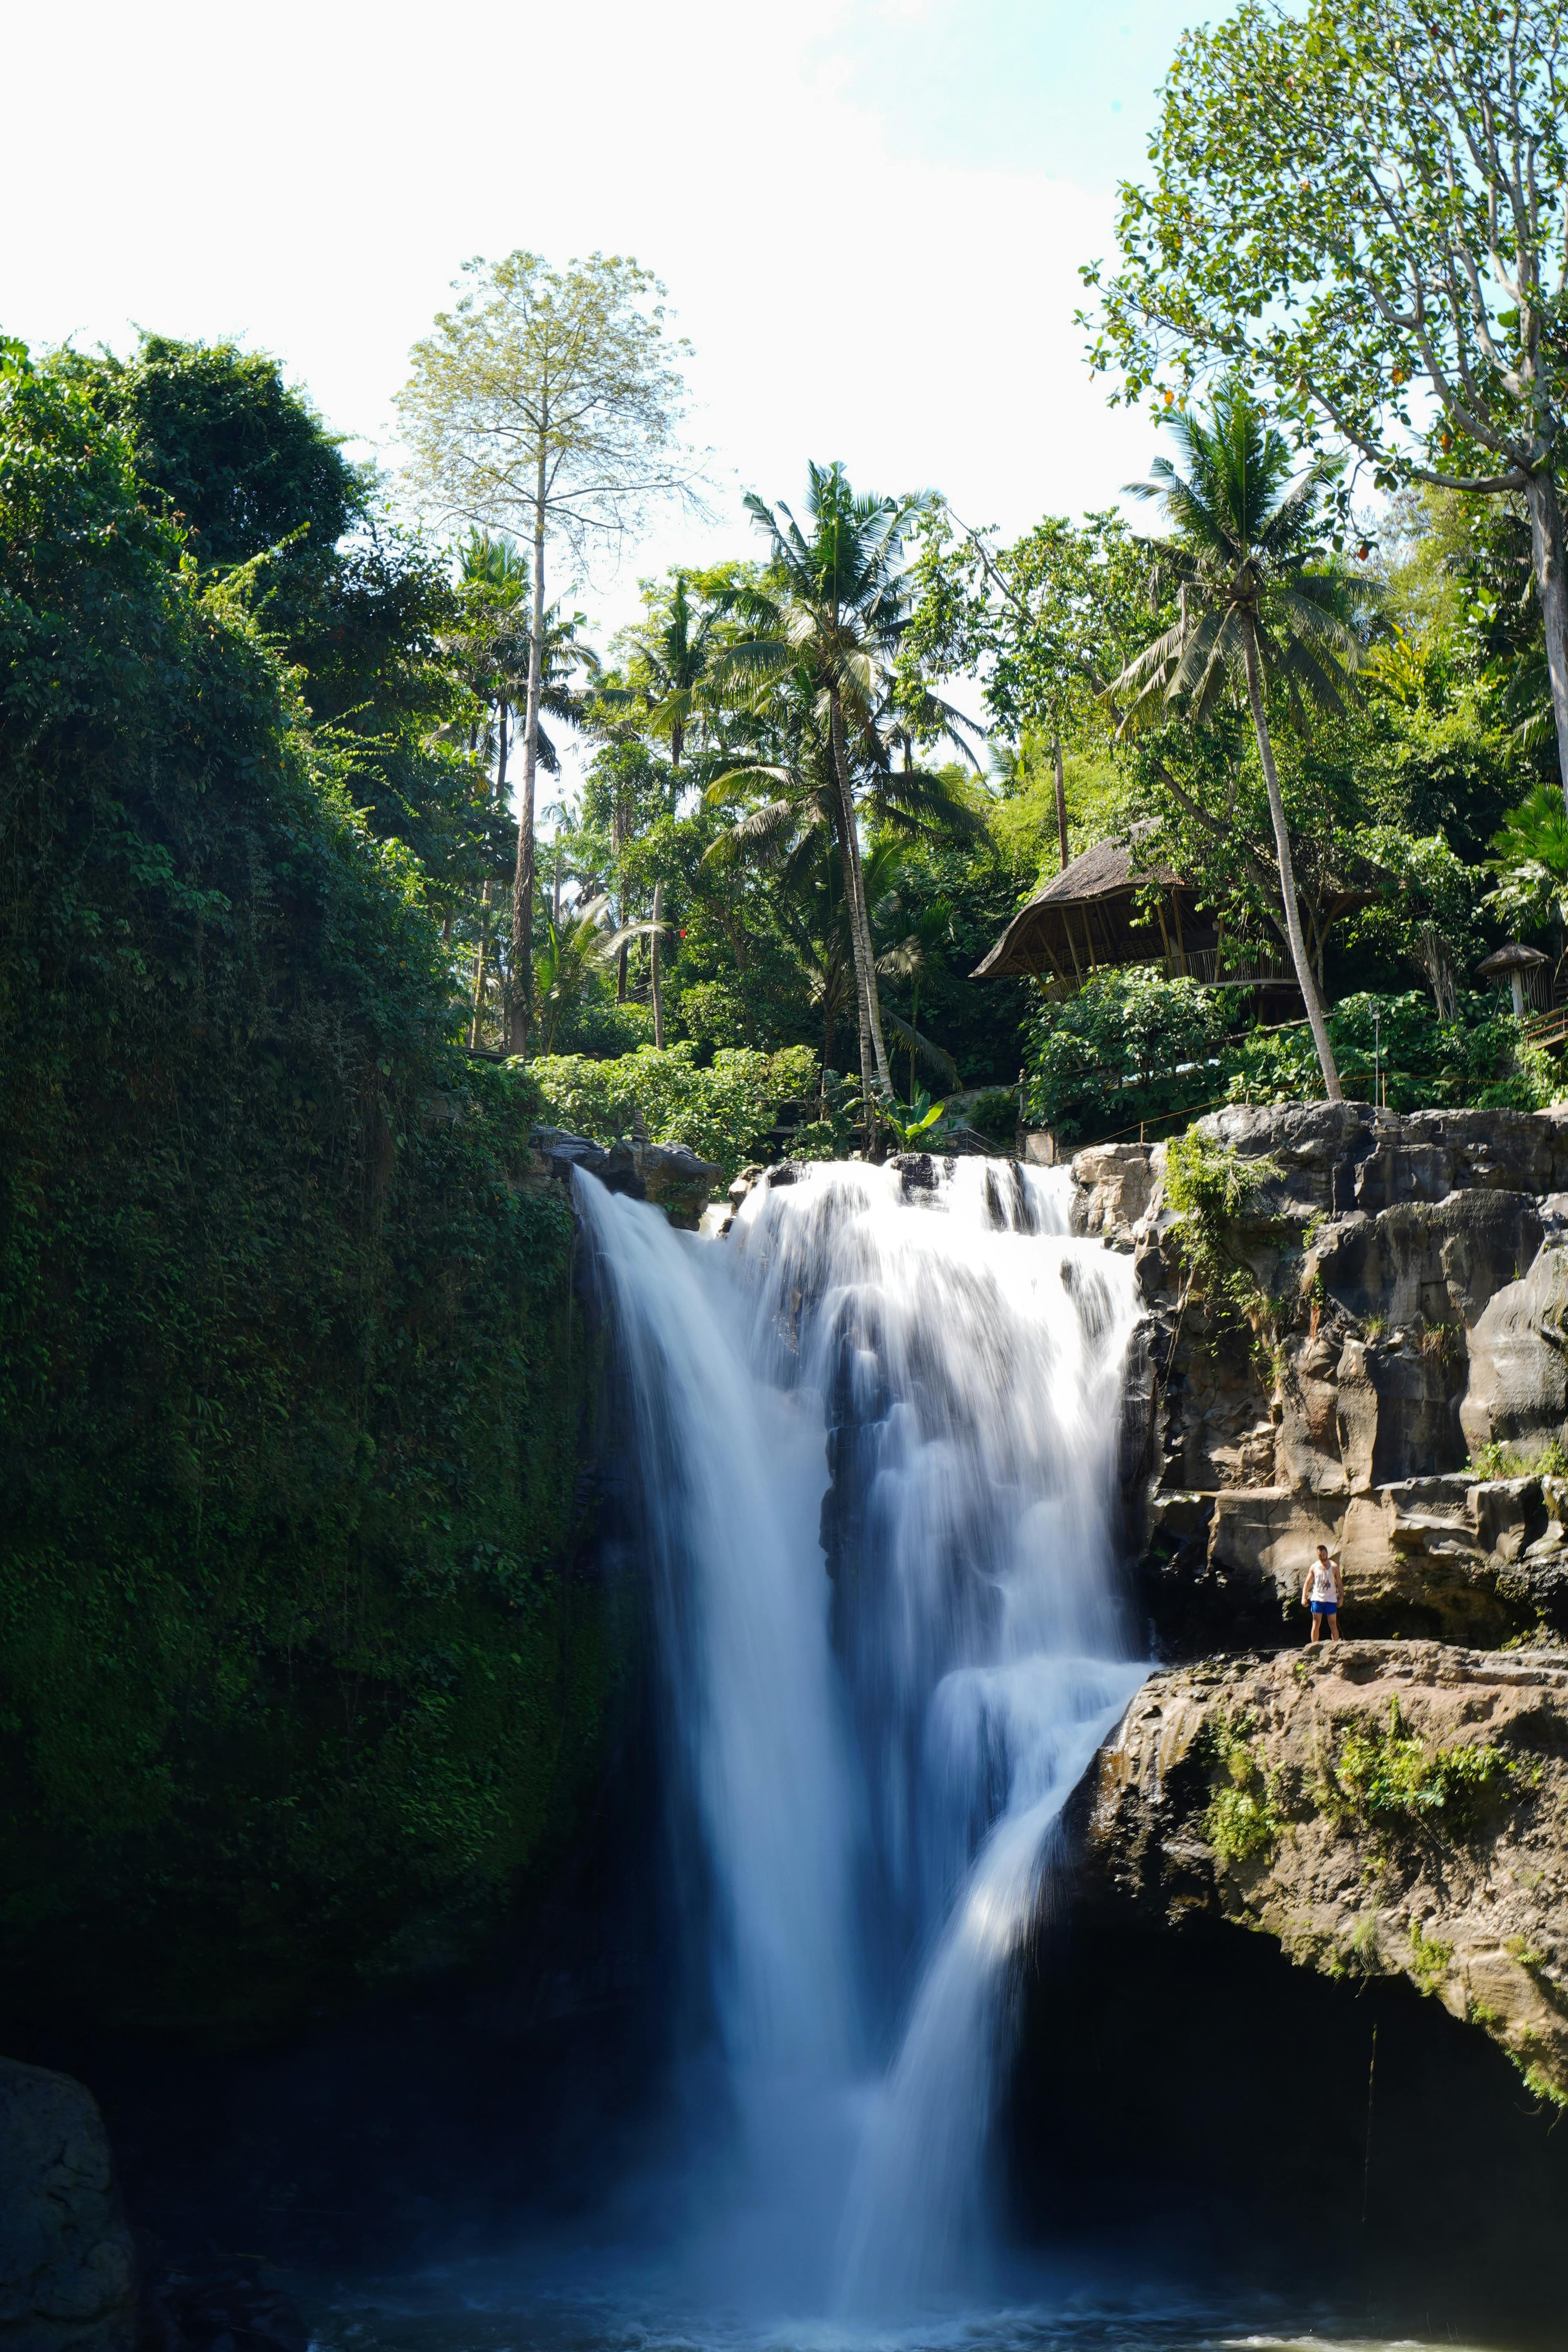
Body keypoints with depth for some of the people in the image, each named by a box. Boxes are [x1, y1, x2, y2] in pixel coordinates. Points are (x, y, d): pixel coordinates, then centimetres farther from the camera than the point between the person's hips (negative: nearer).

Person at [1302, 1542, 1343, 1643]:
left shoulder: (1334, 1566, 3)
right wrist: (1304, 1598, -2)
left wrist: (1341, 1597, -2)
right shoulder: (1314, 1567, 4)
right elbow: (1308, 1583, 7)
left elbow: (1339, 1583, 5)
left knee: (1333, 1624, 1)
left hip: (1331, 1599, 0)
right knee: (1316, 1624, -2)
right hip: (1317, 1599, 0)